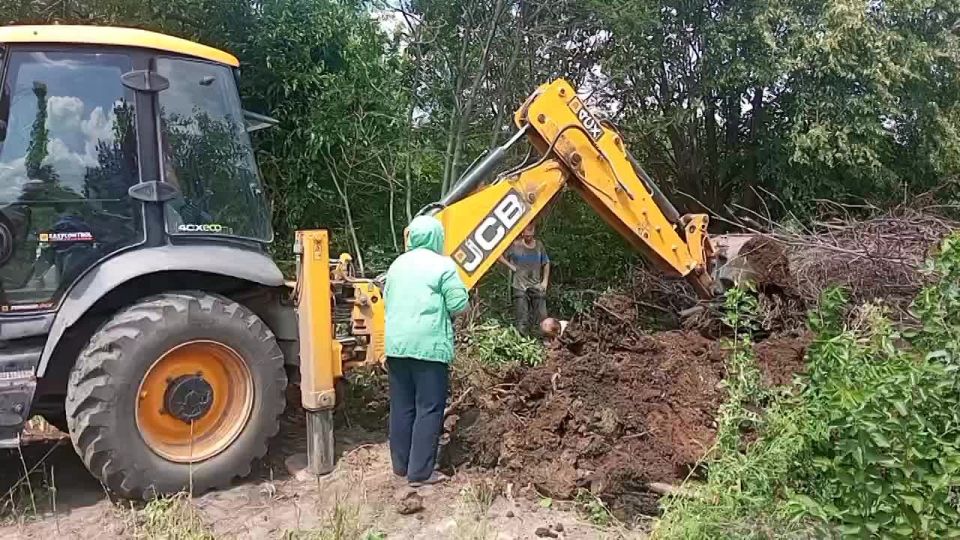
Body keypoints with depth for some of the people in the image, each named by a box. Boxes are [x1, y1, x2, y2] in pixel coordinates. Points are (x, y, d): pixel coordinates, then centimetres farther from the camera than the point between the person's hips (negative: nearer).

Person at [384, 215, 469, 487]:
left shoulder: (398, 264, 14)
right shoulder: (443, 264, -6)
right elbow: (458, 305, -9)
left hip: (397, 344, 7)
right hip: (429, 345, -7)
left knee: (402, 406, 14)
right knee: (429, 409, 0)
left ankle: (401, 464, 23)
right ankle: (420, 472, 3)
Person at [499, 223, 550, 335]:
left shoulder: (539, 245, 6)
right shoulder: (515, 245, -4)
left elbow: (546, 263, 16)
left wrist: (545, 281, 8)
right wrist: (511, 266, -6)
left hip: (536, 286, 3)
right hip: (520, 287, -3)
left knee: (541, 316, 0)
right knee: (522, 319, -2)